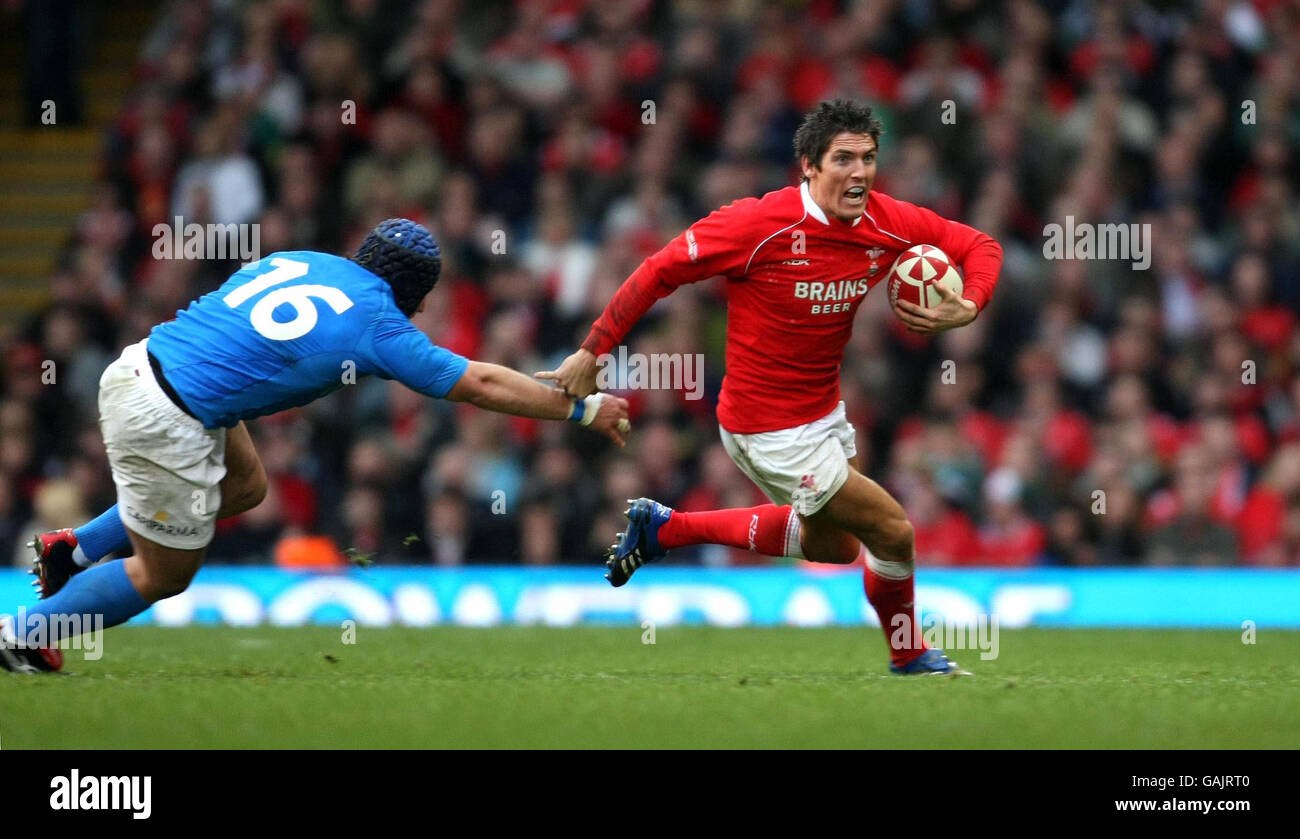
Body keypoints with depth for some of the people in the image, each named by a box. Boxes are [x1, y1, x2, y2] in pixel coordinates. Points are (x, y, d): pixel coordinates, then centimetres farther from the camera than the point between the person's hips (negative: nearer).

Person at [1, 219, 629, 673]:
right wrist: (584, 408, 8)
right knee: (164, 576, 11)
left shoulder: (302, 261, 11)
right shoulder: (380, 327, -6)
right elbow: (482, 384, 0)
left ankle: (76, 546, 30)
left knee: (245, 485, 27)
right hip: (166, 422, -8)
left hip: (140, 363, 8)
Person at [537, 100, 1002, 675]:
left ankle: (664, 527, 34)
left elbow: (979, 246, 3)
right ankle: (908, 654, 25)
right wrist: (592, 352, -15)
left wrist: (967, 308, -19)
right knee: (893, 531, -4)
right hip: (769, 429, -8)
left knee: (833, 546, 26)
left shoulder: (887, 223, -8)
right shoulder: (758, 224, -25)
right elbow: (659, 272, -18)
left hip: (824, 413, 8)